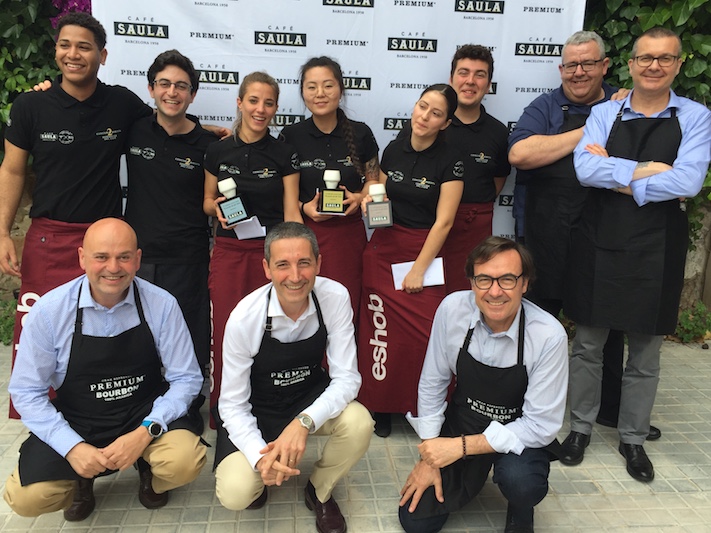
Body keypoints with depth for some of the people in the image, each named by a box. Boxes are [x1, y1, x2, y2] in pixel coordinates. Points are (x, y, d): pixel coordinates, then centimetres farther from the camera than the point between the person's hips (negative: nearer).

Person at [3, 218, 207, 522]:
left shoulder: (162, 305, -14)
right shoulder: (49, 311, -12)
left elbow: (185, 379, -8)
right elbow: (26, 391, -5)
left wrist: (146, 433, -22)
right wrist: (72, 447, -16)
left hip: (146, 415, -1)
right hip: (76, 424, 1)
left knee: (184, 461, -28)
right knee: (26, 497, -20)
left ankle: (149, 473, 10)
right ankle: (81, 479, 16)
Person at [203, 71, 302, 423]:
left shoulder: (284, 155, 1)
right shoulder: (218, 152, 4)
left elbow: (291, 213, -2)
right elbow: (207, 202, 13)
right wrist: (217, 208, -10)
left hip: (270, 251, -1)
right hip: (228, 252, 1)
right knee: (226, 333, 1)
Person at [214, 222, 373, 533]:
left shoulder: (335, 297, -21)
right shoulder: (244, 318, -26)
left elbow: (347, 378, -19)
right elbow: (232, 404, -17)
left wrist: (304, 422, -36)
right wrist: (261, 457, -34)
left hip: (311, 397, 2)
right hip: (256, 409, -2)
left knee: (359, 425, -28)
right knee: (235, 493, -24)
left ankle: (319, 492, 5)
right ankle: (261, 476, 17)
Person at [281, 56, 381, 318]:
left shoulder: (360, 133, 3)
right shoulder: (290, 136, 1)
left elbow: (373, 179, 12)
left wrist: (358, 197, -8)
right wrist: (304, 207, -12)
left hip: (349, 234, 1)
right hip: (303, 234, 0)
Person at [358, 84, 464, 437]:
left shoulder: (450, 160, -7)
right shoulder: (394, 149, 7)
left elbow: (443, 221, -10)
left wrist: (419, 269, -11)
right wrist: (370, 201, -4)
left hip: (426, 249, -3)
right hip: (384, 247, 4)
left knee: (424, 332, -10)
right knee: (380, 327, 0)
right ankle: (380, 404, 17)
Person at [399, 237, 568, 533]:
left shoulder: (549, 336, -26)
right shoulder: (452, 309, -18)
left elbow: (541, 425, -21)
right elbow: (432, 384, -7)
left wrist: (462, 446, -26)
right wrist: (430, 456, -7)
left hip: (520, 438, -2)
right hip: (461, 423, 3)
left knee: (518, 481, -34)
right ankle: (472, 475, 26)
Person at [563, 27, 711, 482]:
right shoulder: (604, 113, 4)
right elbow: (585, 169, -13)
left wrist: (616, 176, -13)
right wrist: (651, 169, -16)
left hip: (657, 250, 0)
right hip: (601, 244, 1)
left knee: (646, 354, 11)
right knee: (588, 344, 10)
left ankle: (634, 439, 30)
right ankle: (581, 427, 29)